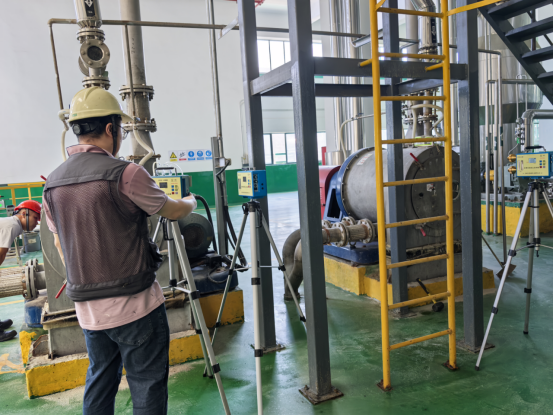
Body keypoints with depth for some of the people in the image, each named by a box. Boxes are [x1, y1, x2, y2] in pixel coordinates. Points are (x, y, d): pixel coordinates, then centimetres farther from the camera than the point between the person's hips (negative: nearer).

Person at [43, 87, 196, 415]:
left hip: (87, 307, 7)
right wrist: (191, 202, 19)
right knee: (147, 387, 7)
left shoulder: (52, 183, 6)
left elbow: (60, 244, 15)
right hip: (134, 305, -6)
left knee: (100, 383, 22)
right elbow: (173, 211, -2)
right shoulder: (125, 173, -16)